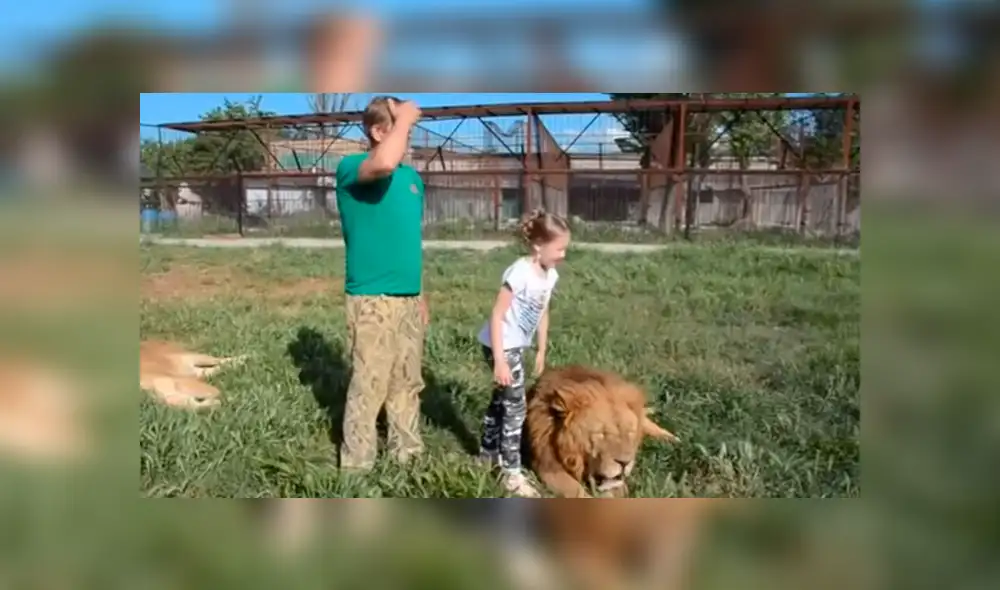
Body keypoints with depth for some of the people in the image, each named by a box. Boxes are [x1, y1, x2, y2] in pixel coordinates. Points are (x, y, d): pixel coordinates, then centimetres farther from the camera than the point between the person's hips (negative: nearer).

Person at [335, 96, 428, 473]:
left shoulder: (412, 176, 12)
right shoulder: (351, 168, -10)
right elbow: (384, 163, -35)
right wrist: (405, 118, -19)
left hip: (408, 298, 7)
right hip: (372, 300, -7)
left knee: (408, 383, 16)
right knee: (368, 387, -1)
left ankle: (408, 454, 31)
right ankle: (356, 466, 13)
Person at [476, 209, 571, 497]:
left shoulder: (550, 275, 0)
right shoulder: (520, 273, -26)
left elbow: (543, 313, 13)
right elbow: (497, 316, -25)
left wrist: (542, 351, 18)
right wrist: (500, 360, -27)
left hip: (516, 345, 9)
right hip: (501, 346, -9)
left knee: (502, 398, 21)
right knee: (515, 405, -5)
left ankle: (488, 454, 38)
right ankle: (511, 473, 5)